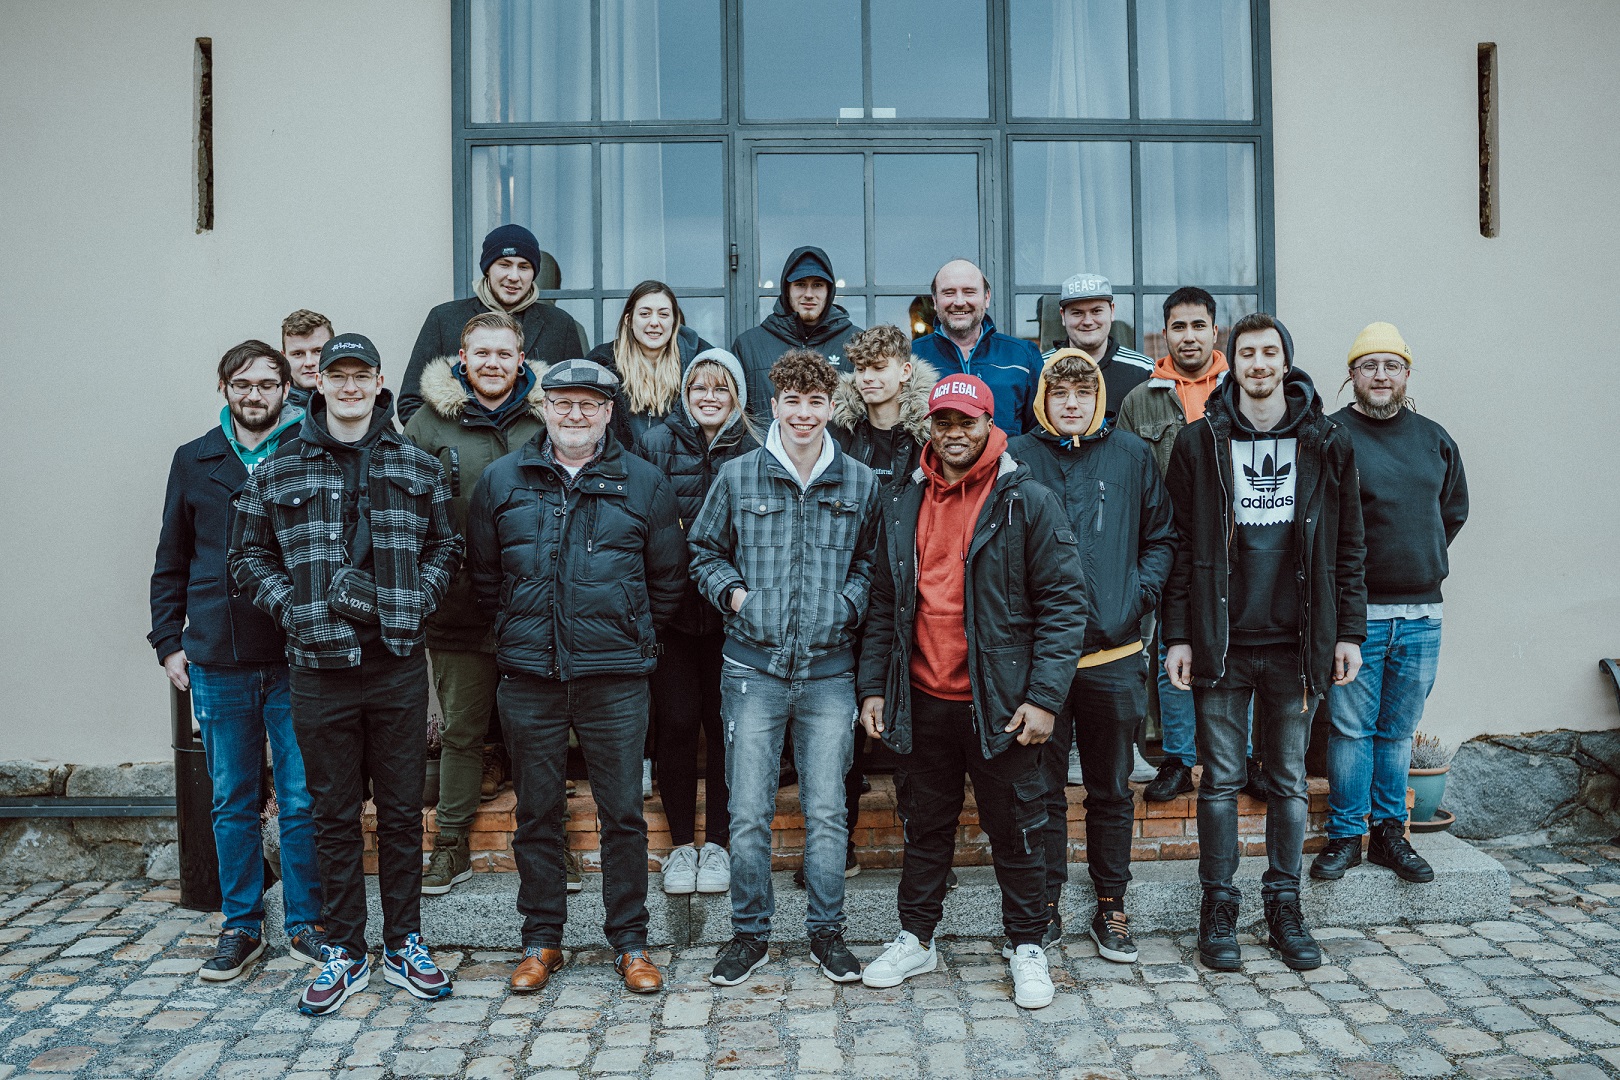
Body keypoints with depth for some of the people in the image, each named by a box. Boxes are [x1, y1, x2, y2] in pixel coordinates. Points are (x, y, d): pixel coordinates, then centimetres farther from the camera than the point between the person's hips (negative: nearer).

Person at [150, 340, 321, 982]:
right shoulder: (194, 462, 10)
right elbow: (171, 563, 14)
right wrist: (168, 642, 8)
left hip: (297, 657, -3)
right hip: (218, 662, 3)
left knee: (303, 800, 4)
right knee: (232, 801, 12)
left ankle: (306, 923, 18)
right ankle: (242, 926, 25)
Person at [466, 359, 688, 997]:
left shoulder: (644, 483, 3)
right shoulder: (501, 480, 7)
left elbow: (668, 579, 8)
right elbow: (482, 575, 12)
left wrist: (632, 636, 5)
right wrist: (516, 633, 8)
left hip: (616, 679, -1)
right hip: (529, 678, 2)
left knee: (623, 813, 6)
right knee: (536, 813, 11)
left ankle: (630, 942, 20)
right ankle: (541, 940, 26)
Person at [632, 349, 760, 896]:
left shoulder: (755, 452, 3)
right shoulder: (655, 443, 3)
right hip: (671, 605, 0)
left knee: (725, 723, 5)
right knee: (677, 721, 2)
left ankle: (717, 842, 20)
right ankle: (682, 843, 18)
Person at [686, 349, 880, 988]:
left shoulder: (860, 483, 5)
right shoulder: (737, 477, 2)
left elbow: (870, 561, 14)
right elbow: (704, 550, 13)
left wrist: (849, 604, -4)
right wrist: (732, 591, -4)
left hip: (829, 671, 1)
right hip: (753, 667, 0)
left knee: (826, 811, 7)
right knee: (748, 812, 5)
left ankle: (826, 931, 25)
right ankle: (750, 932, 23)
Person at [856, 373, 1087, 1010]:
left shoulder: (1029, 502, -6)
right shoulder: (903, 503, 8)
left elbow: (1063, 604, -9)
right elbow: (884, 604, 13)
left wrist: (1045, 697, -15)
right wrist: (874, 686, 7)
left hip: (999, 704, -4)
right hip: (921, 703, 4)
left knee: (1016, 830, 9)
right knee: (925, 827, 16)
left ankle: (1027, 947, 28)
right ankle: (916, 940, 33)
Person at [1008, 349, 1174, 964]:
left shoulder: (1132, 456, 8)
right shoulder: (1017, 458, 2)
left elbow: (1161, 538, 12)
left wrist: (1138, 595, -3)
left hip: (1113, 654, 2)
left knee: (1112, 790, 12)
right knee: (1042, 788, 8)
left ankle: (1111, 907, 26)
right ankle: (1045, 906, 22)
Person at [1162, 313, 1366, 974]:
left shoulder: (1328, 443, 6)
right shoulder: (1199, 444, 2)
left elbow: (1348, 547, 8)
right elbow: (1180, 548, 1)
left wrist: (1349, 631, 3)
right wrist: (1178, 636, -4)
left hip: (1297, 643, 1)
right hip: (1221, 643, -1)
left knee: (1289, 781, 11)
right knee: (1220, 781, 5)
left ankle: (1284, 907, 24)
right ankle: (1218, 909, 18)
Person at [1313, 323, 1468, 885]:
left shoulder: (1434, 438, 11)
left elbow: (1454, 511, 22)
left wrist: (1423, 560, 13)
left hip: (1422, 612, 4)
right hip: (1355, 611, -4)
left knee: (1399, 730, 13)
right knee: (1351, 728, 3)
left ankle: (1390, 834, 24)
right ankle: (1345, 836, 15)